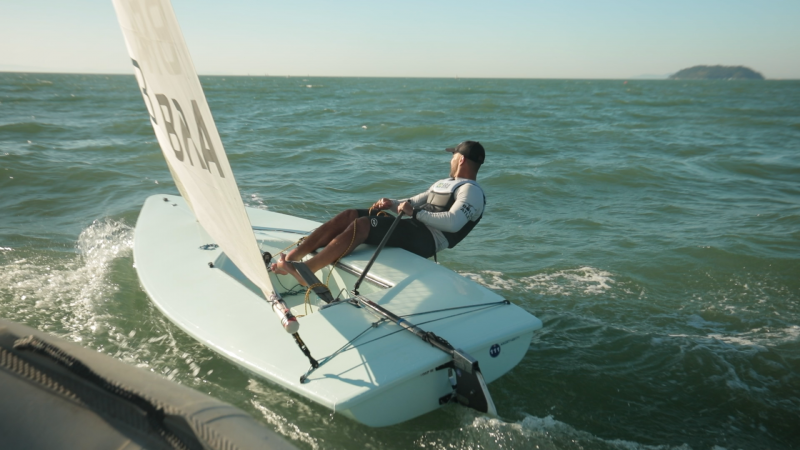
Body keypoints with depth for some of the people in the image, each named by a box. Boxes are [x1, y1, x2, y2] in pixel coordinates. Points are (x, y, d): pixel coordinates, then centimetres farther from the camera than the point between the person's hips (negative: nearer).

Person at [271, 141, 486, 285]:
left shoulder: (471, 191, -1)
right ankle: (291, 257, -16)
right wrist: (392, 204, 9)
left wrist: (415, 212, -19)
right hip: (411, 228, 9)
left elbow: (453, 223, -20)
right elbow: (412, 203, 30)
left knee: (361, 225, -27)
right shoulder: (443, 184, 30)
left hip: (425, 239, -9)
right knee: (349, 215, -9)